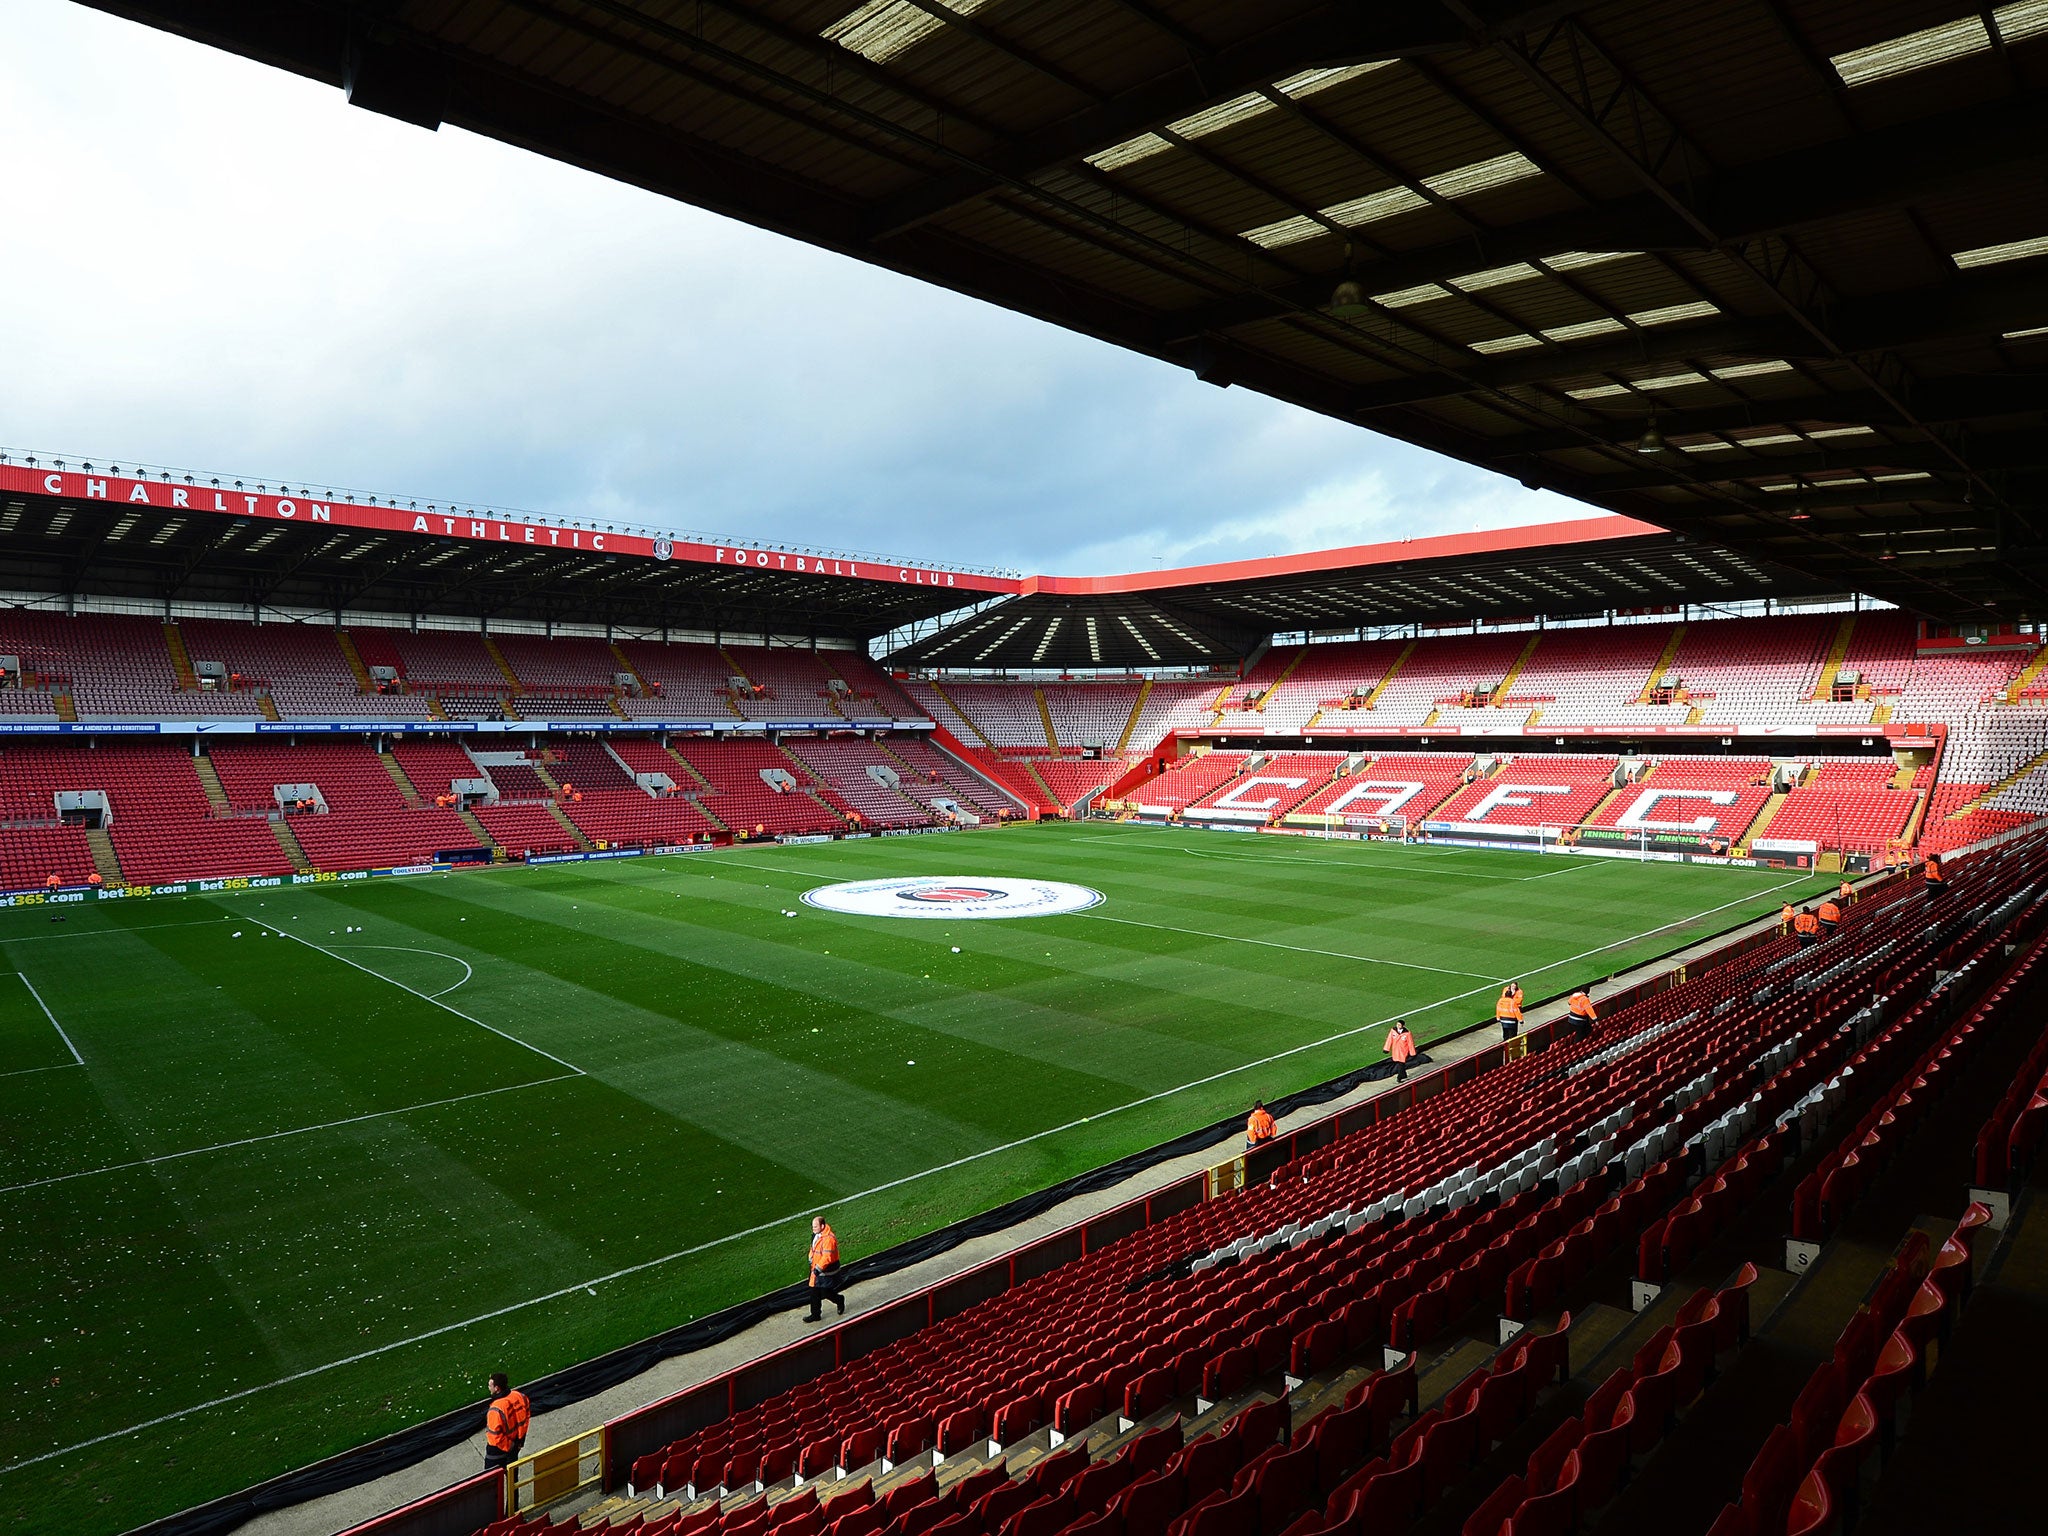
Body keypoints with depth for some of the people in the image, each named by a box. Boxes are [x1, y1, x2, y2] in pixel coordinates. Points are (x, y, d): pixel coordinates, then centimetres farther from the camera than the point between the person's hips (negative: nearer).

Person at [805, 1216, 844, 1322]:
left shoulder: (829, 1239, -28)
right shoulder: (816, 1235, 3)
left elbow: (827, 1257, -29)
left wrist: (819, 1268, -28)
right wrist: (811, 1260, 17)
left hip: (827, 1272, -8)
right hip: (816, 1269, 8)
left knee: (826, 1293, 3)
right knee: (814, 1293, 12)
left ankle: (840, 1300, 31)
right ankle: (815, 1315, 24)